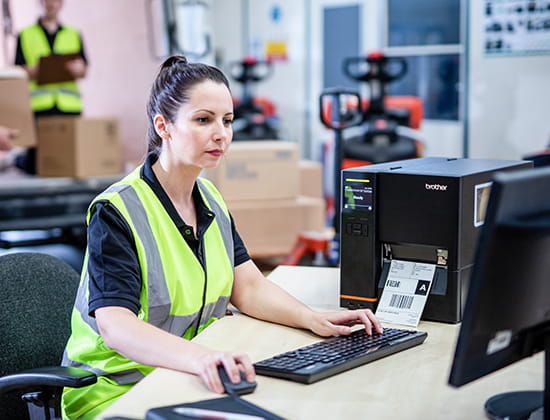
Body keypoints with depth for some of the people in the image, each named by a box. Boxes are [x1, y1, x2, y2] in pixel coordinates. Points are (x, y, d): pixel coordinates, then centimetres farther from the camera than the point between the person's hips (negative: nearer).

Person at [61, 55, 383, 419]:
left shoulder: (211, 199, 9)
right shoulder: (116, 212, -16)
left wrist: (312, 318, -11)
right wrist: (199, 358, -44)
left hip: (190, 383, 8)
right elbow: (115, 326, -27)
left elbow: (249, 286, 7)